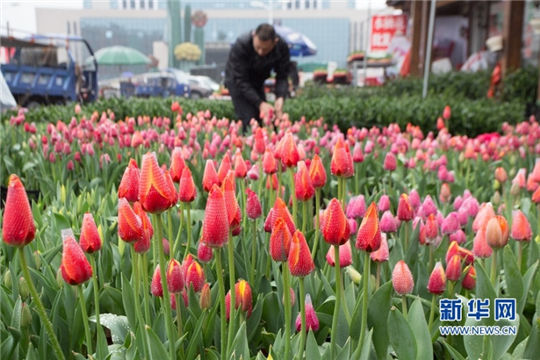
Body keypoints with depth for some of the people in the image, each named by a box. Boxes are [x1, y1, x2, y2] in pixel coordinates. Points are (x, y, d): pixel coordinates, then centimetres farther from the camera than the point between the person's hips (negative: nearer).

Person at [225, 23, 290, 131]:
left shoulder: (282, 47, -23)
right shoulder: (240, 46, -34)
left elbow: (282, 77, -17)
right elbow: (241, 81, -31)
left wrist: (280, 98, -37)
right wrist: (260, 103, -40)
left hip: (258, 82, 4)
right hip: (237, 81, -4)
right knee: (250, 121, -17)